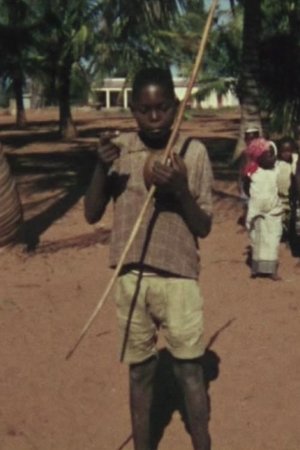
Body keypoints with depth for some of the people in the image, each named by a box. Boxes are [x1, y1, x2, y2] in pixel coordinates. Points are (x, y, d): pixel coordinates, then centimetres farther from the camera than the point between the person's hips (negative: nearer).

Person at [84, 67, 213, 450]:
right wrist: (101, 168, -14)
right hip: (130, 278, 2)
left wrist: (180, 190, -20)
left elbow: (204, 228, -2)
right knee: (140, 370, 12)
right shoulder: (119, 149, 1)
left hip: (179, 278, -2)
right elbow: (92, 215, 2)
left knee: (190, 370, 4)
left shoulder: (194, 152, -4)